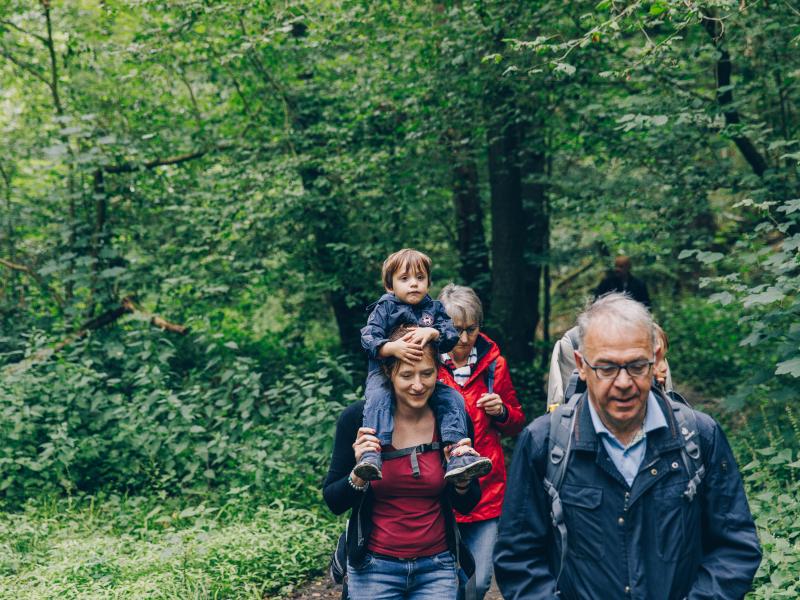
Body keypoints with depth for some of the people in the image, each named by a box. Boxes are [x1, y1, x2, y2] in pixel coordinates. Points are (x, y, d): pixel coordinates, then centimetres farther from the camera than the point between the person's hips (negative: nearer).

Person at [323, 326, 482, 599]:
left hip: (437, 568, 1)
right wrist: (360, 474, -23)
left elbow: (465, 506, 3)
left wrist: (462, 479, -17)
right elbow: (334, 502, -5)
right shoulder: (358, 418, -11)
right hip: (374, 569, -1)